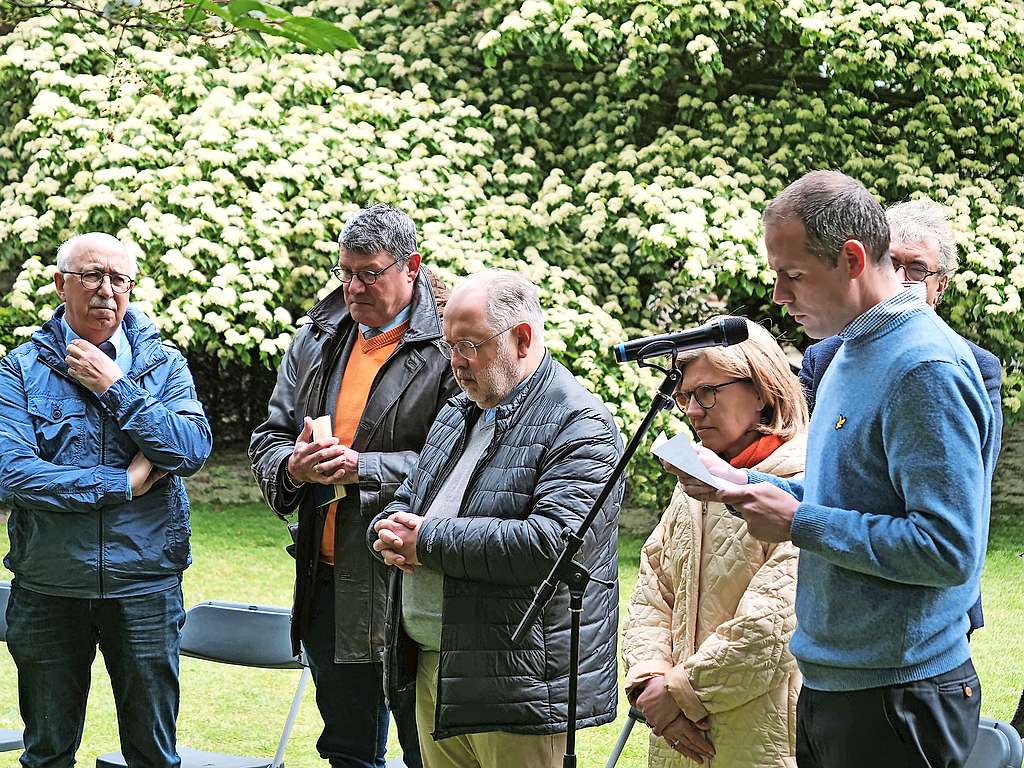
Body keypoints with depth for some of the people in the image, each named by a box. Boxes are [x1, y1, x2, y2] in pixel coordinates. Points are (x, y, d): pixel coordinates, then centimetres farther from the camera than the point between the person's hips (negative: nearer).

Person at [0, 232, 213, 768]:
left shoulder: (163, 364, 3)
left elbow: (194, 449, -14)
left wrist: (116, 387, -15)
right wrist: (124, 484, -15)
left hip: (145, 584, 1)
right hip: (48, 585, 0)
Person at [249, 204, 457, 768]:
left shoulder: (446, 344, -11)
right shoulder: (318, 339, 11)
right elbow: (268, 439, 15)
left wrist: (366, 468, -23)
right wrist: (291, 466, -8)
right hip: (329, 578, 7)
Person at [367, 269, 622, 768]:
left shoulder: (580, 425, -12)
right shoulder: (456, 415, 17)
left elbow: (550, 544, -24)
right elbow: (403, 504, 24)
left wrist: (427, 540, -17)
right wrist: (390, 534, -3)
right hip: (431, 666, 8)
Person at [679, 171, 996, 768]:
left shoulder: (927, 369, -19)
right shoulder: (851, 353, 13)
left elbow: (949, 548, -25)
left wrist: (800, 523, -20)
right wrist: (739, 485, 7)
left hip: (900, 698, -9)